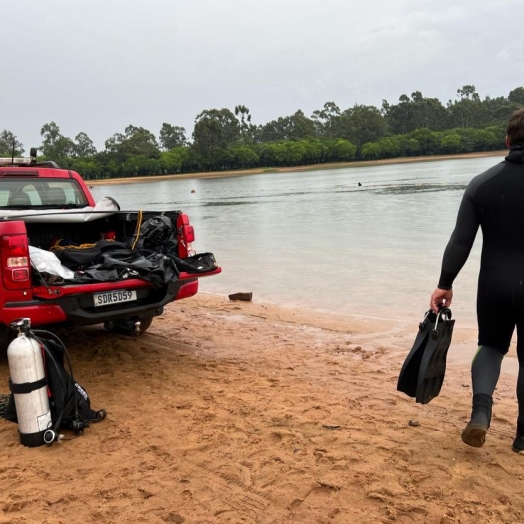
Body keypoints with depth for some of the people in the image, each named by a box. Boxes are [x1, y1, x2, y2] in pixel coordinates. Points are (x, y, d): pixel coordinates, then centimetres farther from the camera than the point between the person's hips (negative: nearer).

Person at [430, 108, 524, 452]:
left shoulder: (482, 183, -4)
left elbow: (460, 241, -5)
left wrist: (445, 284, 1)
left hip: (494, 285, 1)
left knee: (491, 346, 21)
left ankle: (481, 409, -1)